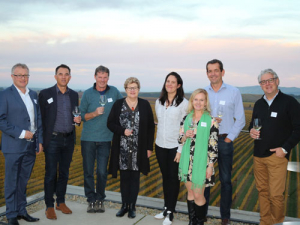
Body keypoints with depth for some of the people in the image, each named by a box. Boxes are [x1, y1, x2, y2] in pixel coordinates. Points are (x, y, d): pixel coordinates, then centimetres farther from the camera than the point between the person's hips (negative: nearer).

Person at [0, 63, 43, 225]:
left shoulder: (33, 95, 13)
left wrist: (39, 140, 10)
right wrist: (21, 133, -16)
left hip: (30, 145, 5)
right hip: (14, 146, -5)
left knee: (23, 180, 15)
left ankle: (21, 210, 27)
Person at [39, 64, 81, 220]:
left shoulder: (74, 95, 9)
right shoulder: (45, 94, -3)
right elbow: (41, 118, -3)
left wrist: (78, 119, -6)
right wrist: (41, 140, -7)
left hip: (69, 139, 4)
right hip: (53, 139, -4)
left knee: (64, 173, 12)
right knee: (51, 174, 2)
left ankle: (61, 202, 26)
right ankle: (49, 206, 14)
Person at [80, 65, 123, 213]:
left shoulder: (114, 92, 3)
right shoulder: (88, 93, 0)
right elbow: (81, 115, 2)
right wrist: (95, 113, -17)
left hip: (105, 138, 0)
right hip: (88, 138, 0)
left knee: (102, 172, 2)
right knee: (88, 171, 5)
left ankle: (100, 199, 21)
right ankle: (91, 200, 20)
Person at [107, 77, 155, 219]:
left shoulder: (145, 105, 1)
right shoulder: (118, 104, 2)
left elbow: (150, 127, 2)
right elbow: (110, 123, 2)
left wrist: (149, 147, -1)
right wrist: (123, 131, -15)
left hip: (139, 149, 0)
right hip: (122, 148, 0)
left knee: (135, 177, 8)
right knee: (124, 177, 9)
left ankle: (132, 206, 21)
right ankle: (124, 205, 24)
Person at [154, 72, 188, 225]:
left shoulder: (183, 103, -8)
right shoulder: (159, 102, 8)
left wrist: (181, 150, -13)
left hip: (175, 146, -5)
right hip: (160, 145, 5)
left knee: (173, 178, 4)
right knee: (165, 177, 15)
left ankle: (170, 212, 15)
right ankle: (166, 208, 28)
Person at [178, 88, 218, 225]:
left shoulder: (211, 120, -8)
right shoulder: (186, 118, 5)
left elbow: (213, 145, -8)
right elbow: (180, 140, 9)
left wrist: (210, 165, -10)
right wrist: (185, 136, -13)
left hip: (201, 164, -4)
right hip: (187, 162, 4)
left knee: (198, 196, 3)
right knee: (190, 193, 15)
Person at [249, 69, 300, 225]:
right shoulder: (259, 104, 12)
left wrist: (285, 148, -14)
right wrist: (251, 131, 0)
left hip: (277, 155, -5)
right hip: (258, 155, 5)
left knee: (275, 194, -5)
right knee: (262, 191, 12)